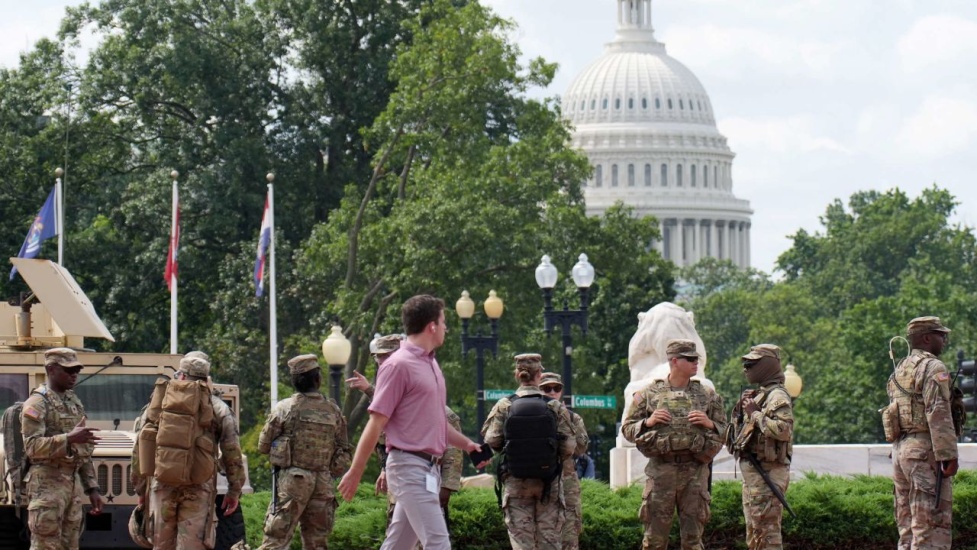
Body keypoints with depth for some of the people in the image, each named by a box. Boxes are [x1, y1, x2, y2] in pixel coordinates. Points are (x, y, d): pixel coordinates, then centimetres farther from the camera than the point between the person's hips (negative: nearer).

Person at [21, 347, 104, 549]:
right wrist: (68, 439, -30)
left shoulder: (74, 402, 17)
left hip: (74, 484, 8)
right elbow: (32, 447, -19)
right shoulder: (37, 403, -8)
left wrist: (92, 488, 17)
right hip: (47, 485, -8)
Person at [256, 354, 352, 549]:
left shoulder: (284, 408, -4)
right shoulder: (333, 410, 4)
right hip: (323, 482, 3)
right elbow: (343, 450, 8)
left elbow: (263, 446, 2)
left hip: (293, 477, -3)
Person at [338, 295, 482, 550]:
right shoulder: (399, 365, -11)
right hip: (410, 467, -9)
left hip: (429, 468, 9)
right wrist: (355, 473, -11)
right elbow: (376, 423, -12)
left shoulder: (430, 364, 16)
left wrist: (466, 444, 20)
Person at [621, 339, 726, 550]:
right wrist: (648, 422, -9)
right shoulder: (649, 393, 7)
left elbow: (725, 431, 15)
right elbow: (627, 428, 9)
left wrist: (710, 424, -6)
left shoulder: (707, 394, 11)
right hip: (661, 469, -1)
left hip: (695, 471, 1)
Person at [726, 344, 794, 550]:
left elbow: (783, 429, -28)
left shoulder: (777, 396, -14)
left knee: (766, 527, -10)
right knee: (754, 527, 15)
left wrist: (755, 415, -21)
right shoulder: (758, 395, 17)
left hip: (767, 471, -11)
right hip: (753, 471, 11)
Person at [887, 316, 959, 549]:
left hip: (900, 450, 9)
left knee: (908, 527, 10)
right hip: (925, 451, -9)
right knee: (932, 529, -10)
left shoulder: (899, 371, 19)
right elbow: (938, 414, -18)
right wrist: (949, 455, -20)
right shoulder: (933, 367, -9)